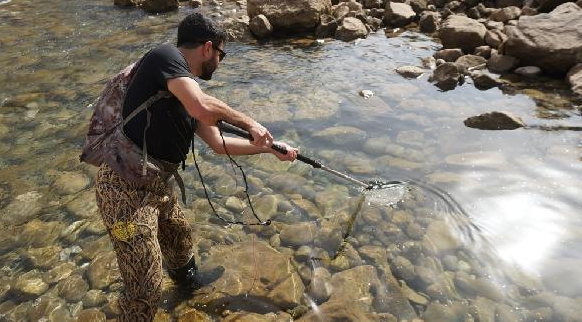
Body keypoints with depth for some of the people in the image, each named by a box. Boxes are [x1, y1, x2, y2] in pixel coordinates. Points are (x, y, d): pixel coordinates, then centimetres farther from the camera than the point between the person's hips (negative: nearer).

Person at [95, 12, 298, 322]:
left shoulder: (186, 90, 13)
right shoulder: (165, 55, -13)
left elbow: (218, 143, 18)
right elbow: (203, 108, -30)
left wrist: (270, 148, 23)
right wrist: (250, 123, -14)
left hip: (157, 185, 10)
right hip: (126, 188, -10)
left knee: (179, 234, 33)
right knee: (146, 288, -3)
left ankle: (188, 280, 64)